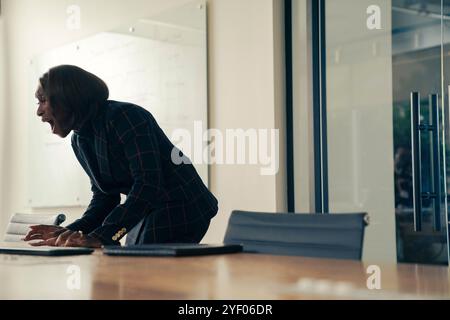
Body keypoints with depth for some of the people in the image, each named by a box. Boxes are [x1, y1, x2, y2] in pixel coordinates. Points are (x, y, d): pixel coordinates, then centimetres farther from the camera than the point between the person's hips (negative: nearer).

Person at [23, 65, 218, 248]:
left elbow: (148, 185, -28)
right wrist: (69, 232, -7)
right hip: (144, 216, 8)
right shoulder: (79, 141, 9)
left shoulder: (125, 117, -19)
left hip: (179, 214, -8)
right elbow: (104, 198, 10)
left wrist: (101, 237, -34)